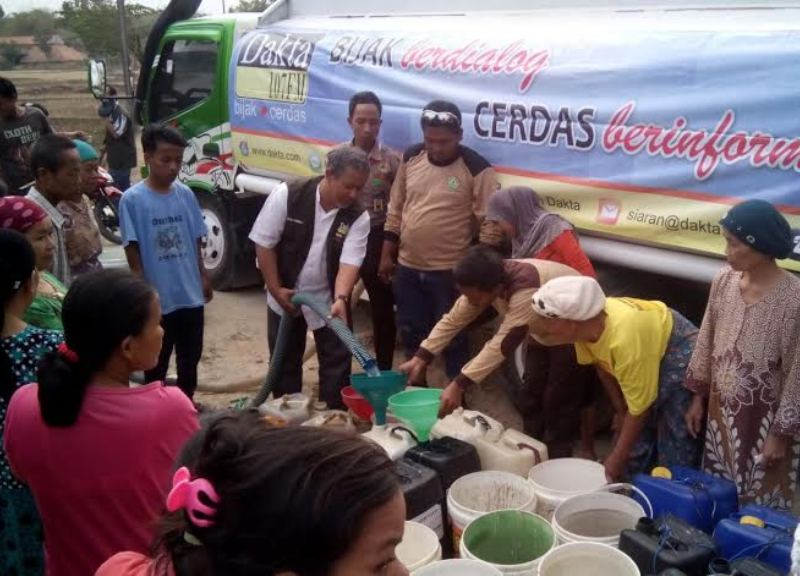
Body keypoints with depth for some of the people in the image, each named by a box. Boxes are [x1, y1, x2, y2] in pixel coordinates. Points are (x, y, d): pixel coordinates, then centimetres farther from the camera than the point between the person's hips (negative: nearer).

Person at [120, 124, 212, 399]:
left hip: (191, 296, 5)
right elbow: (133, 251, -10)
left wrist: (203, 276, 13)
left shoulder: (186, 195, 1)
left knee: (190, 358, 20)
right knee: (156, 363, 12)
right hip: (158, 300, -4)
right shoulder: (132, 199, -12)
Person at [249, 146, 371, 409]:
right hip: (285, 296, -1)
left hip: (329, 299, 1)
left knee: (337, 363, 2)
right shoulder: (286, 195, -19)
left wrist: (341, 299, -39)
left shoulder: (358, 217, -15)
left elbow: (350, 262, -22)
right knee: (285, 361, 12)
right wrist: (276, 290, -14)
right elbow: (264, 244, -13)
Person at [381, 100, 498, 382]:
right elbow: (395, 210, 9)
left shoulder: (477, 169, -13)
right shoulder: (411, 158, 2)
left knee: (452, 338, 6)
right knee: (411, 333, 18)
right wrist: (387, 254, 9)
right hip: (407, 267, 5)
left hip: (451, 271, -5)